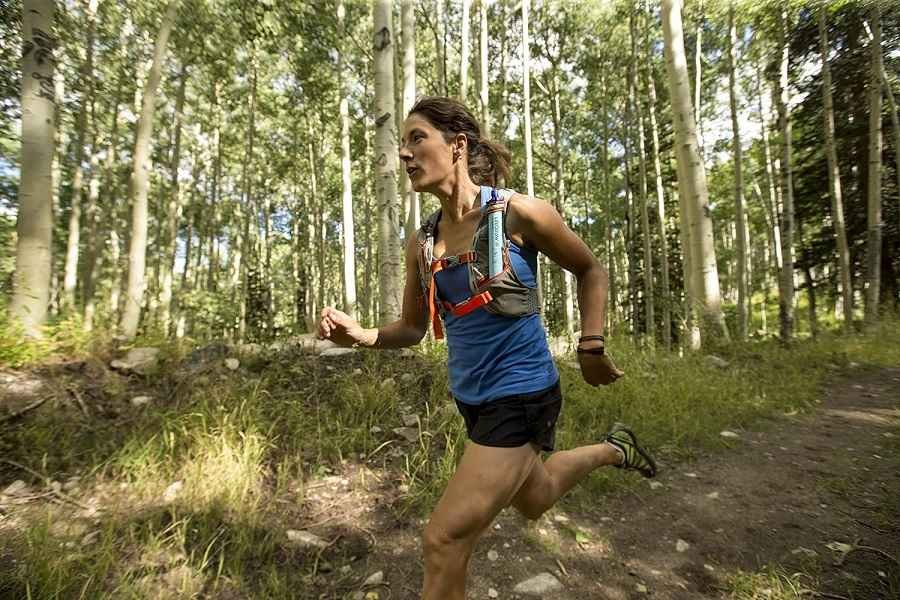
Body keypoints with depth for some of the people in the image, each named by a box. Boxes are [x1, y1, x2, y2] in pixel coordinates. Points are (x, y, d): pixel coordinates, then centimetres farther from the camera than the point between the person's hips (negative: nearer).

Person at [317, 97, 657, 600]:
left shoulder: (518, 213, -15)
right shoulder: (422, 243, 0)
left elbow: (591, 271, 0)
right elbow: (412, 328, 7)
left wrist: (592, 348, -6)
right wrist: (361, 335, -11)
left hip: (522, 393, -6)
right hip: (473, 397, 6)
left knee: (445, 541, -6)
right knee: (533, 501, 29)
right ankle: (610, 450, 53)